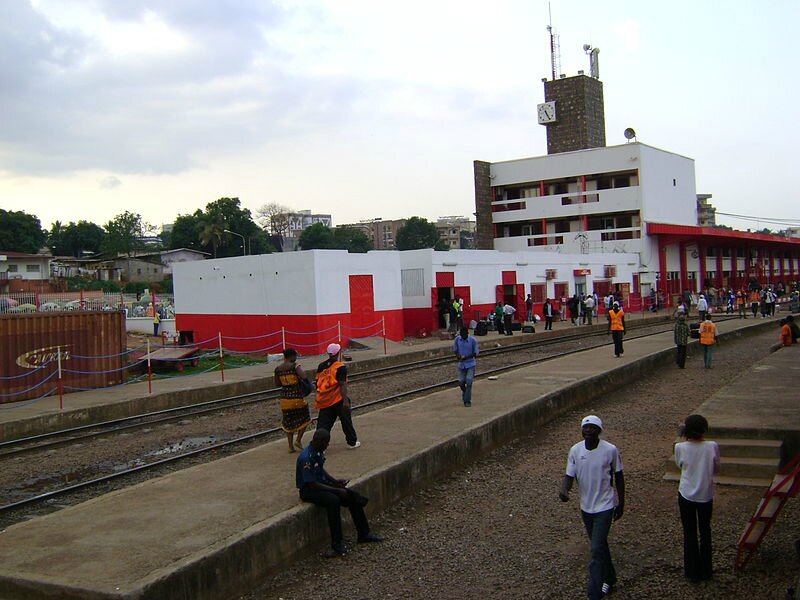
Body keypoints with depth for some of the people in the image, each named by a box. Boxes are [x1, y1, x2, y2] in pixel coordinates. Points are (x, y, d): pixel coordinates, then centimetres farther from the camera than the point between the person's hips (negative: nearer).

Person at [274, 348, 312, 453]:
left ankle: (290, 445, 15)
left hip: (285, 398, 5)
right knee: (305, 419, 14)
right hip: (297, 397, -5)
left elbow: (277, 384, 12)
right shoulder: (295, 366, -12)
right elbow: (304, 377, -25)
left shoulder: (277, 369, 5)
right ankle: (298, 440, 2)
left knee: (288, 422, 14)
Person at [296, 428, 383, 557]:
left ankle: (364, 534, 9)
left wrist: (336, 481, 3)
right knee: (333, 501, -35)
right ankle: (338, 545, -29)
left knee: (353, 495, -3)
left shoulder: (319, 452, 2)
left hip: (321, 483, 9)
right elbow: (312, 484, -26)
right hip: (308, 490, -9)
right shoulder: (306, 458, -26)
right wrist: (337, 490, -22)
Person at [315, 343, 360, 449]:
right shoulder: (340, 367, -13)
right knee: (346, 421, 13)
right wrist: (346, 400, -15)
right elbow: (342, 385, -17)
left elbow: (317, 383, 11)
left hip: (324, 400, 4)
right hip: (338, 400, -4)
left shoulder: (321, 366, 4)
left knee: (323, 423, 6)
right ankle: (352, 442, 26)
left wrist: (320, 397, 23)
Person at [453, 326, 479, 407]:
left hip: (471, 364, -3)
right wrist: (458, 356, -15)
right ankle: (465, 393, 35)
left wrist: (466, 357, -21)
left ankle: (467, 400, 0)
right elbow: (455, 350, 7)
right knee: (461, 382, 3)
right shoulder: (457, 339, -4)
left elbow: (475, 353, -9)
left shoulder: (473, 340, -13)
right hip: (461, 364, 3)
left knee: (469, 381, -10)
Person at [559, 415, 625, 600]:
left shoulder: (610, 450, -15)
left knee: (597, 550, -10)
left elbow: (618, 477, -2)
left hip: (605, 506, -4)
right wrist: (564, 489, -27)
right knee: (599, 545, 21)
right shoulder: (575, 450, -7)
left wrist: (621, 504, 4)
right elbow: (569, 475, -5)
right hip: (586, 507, 4)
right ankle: (609, 579, 42)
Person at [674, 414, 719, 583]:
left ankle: (692, 572, 20)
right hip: (706, 495, 1)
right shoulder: (712, 447, -16)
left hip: (686, 495, -1)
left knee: (689, 533, 12)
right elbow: (716, 469, -1)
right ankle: (705, 571, 28)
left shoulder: (680, 447, -18)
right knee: (705, 531, 18)